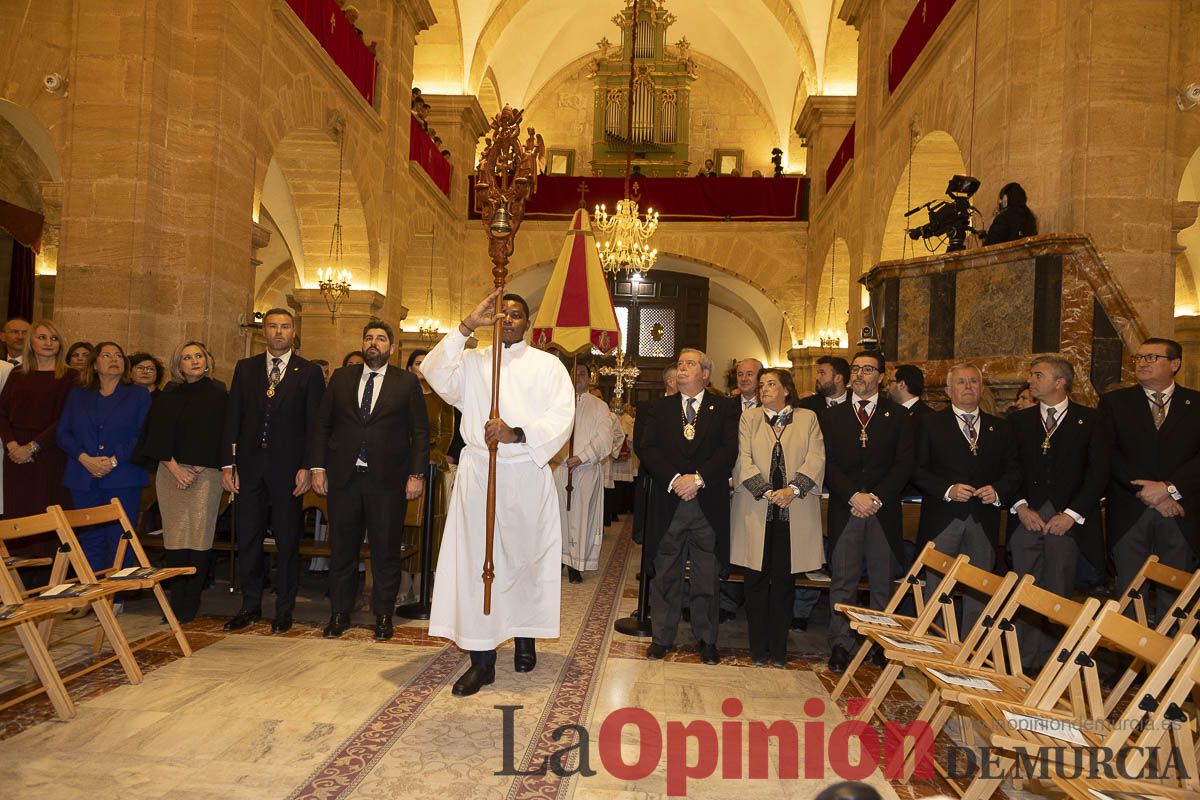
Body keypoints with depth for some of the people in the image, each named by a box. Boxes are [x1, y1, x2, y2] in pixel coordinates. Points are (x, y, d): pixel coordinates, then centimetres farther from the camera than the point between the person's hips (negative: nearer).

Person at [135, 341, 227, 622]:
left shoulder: (219, 396, 6)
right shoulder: (167, 398, 13)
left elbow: (223, 437, 3)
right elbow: (159, 438, 7)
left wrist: (199, 467, -5)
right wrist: (175, 468, -6)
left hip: (206, 473, -2)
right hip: (172, 472, 2)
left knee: (199, 537, -7)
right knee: (175, 536, 0)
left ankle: (190, 603, 0)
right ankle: (177, 603, 7)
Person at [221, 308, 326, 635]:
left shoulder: (309, 372, 2)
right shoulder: (245, 368, 10)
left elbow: (314, 424, -2)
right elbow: (232, 418, 7)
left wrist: (307, 467, -9)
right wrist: (227, 464, 1)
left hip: (288, 468, -3)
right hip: (249, 465, 3)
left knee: (287, 541, 5)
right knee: (247, 538, 8)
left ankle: (284, 608, 17)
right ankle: (251, 605, 22)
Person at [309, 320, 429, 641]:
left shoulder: (407, 382, 4)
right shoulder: (341, 379, 11)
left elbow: (420, 431, 1)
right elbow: (322, 425, 10)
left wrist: (416, 474, -6)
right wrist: (317, 467, 2)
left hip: (388, 480, -2)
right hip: (343, 477, 2)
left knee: (386, 551, 4)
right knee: (342, 548, 9)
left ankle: (383, 616, 17)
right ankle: (339, 614, 23)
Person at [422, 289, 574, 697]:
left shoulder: (548, 366, 6)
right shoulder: (471, 361, 9)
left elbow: (561, 416, -6)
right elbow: (435, 373, -11)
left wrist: (517, 434, -20)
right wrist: (466, 327, -18)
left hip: (528, 476, 0)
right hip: (478, 473, 1)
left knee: (527, 556, 9)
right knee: (476, 560, 0)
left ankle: (525, 637, 29)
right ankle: (482, 660, 7)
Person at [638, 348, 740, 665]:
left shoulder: (725, 408, 6)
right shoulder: (658, 408, 10)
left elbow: (729, 450, -6)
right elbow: (647, 448, -2)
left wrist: (699, 478, -18)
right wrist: (674, 479, -16)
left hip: (709, 505, -1)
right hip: (668, 505, 1)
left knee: (707, 577, 7)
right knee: (666, 575, 8)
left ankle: (706, 638, 21)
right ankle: (663, 636, 21)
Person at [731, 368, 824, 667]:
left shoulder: (808, 418, 9)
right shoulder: (749, 418, 9)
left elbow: (816, 460, -1)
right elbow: (744, 460, -1)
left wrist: (792, 489, -15)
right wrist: (767, 491, -14)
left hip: (794, 512, 0)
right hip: (756, 510, 0)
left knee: (784, 580, 6)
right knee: (757, 580, 4)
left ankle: (779, 648, 16)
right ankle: (759, 648, 14)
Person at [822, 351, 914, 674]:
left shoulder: (897, 416, 8)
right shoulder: (831, 416, 10)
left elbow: (903, 464, 1)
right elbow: (828, 463, 2)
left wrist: (877, 498, -11)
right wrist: (854, 496, -11)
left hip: (884, 510, 0)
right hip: (844, 510, 0)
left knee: (883, 583, 6)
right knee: (842, 582, 2)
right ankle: (841, 645, 9)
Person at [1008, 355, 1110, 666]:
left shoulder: (1090, 420, 5)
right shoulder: (1019, 420, 12)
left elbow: (1099, 472, -1)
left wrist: (1072, 514, -8)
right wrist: (1021, 507, -5)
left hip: (1067, 520, -2)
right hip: (1026, 518, 2)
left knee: (1058, 593, 1)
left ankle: (1052, 661, 11)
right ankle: (1025, 660, 8)